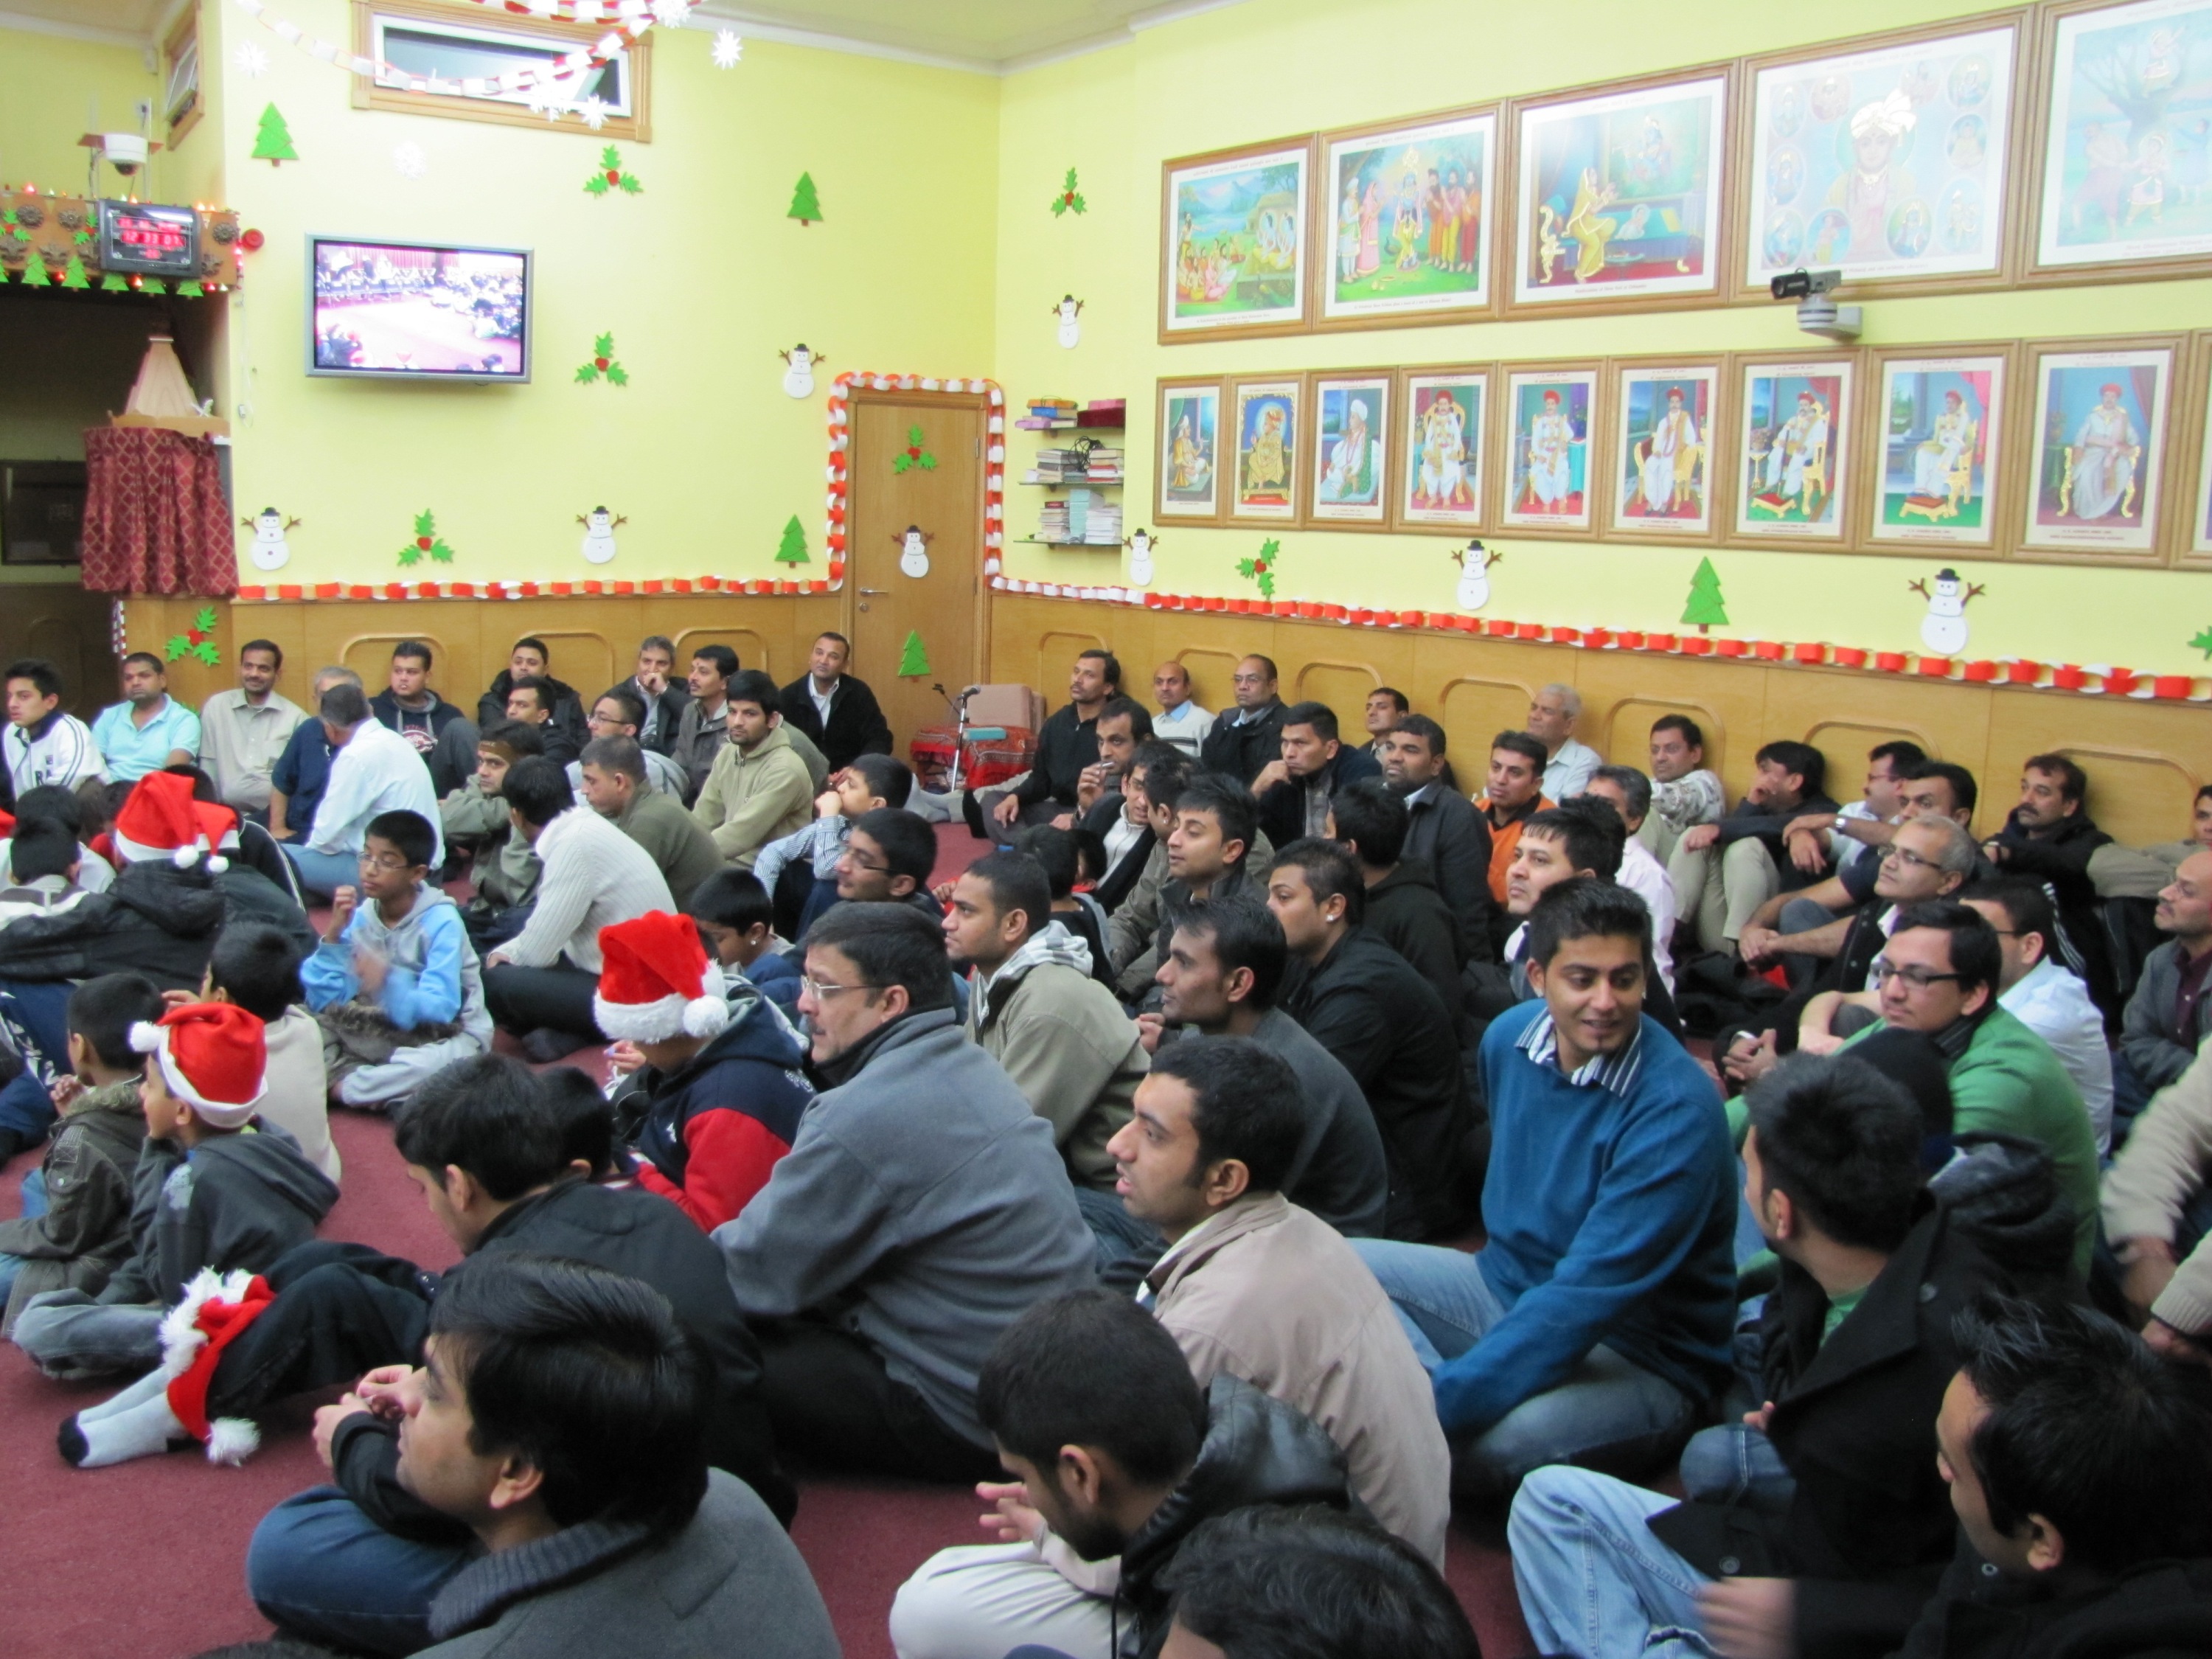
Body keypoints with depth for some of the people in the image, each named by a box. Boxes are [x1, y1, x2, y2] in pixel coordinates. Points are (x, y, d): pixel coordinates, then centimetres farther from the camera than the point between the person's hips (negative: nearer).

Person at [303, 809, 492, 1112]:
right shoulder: (359, 917, -4)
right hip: (379, 1031, 5)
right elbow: (325, 1001, -10)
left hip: (439, 1035, -5)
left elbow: (439, 1009, -27)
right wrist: (333, 934, -20)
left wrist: (389, 984, -43)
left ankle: (341, 1086, -19)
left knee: (440, 1061, -38)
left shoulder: (441, 922, -18)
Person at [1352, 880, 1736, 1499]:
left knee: (1503, 1440, -38)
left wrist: (1442, 1402, -35)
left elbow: (1589, 1297, -30)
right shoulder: (1510, 1037, -3)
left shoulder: (1675, 1110, -25)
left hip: (1640, 1358, -7)